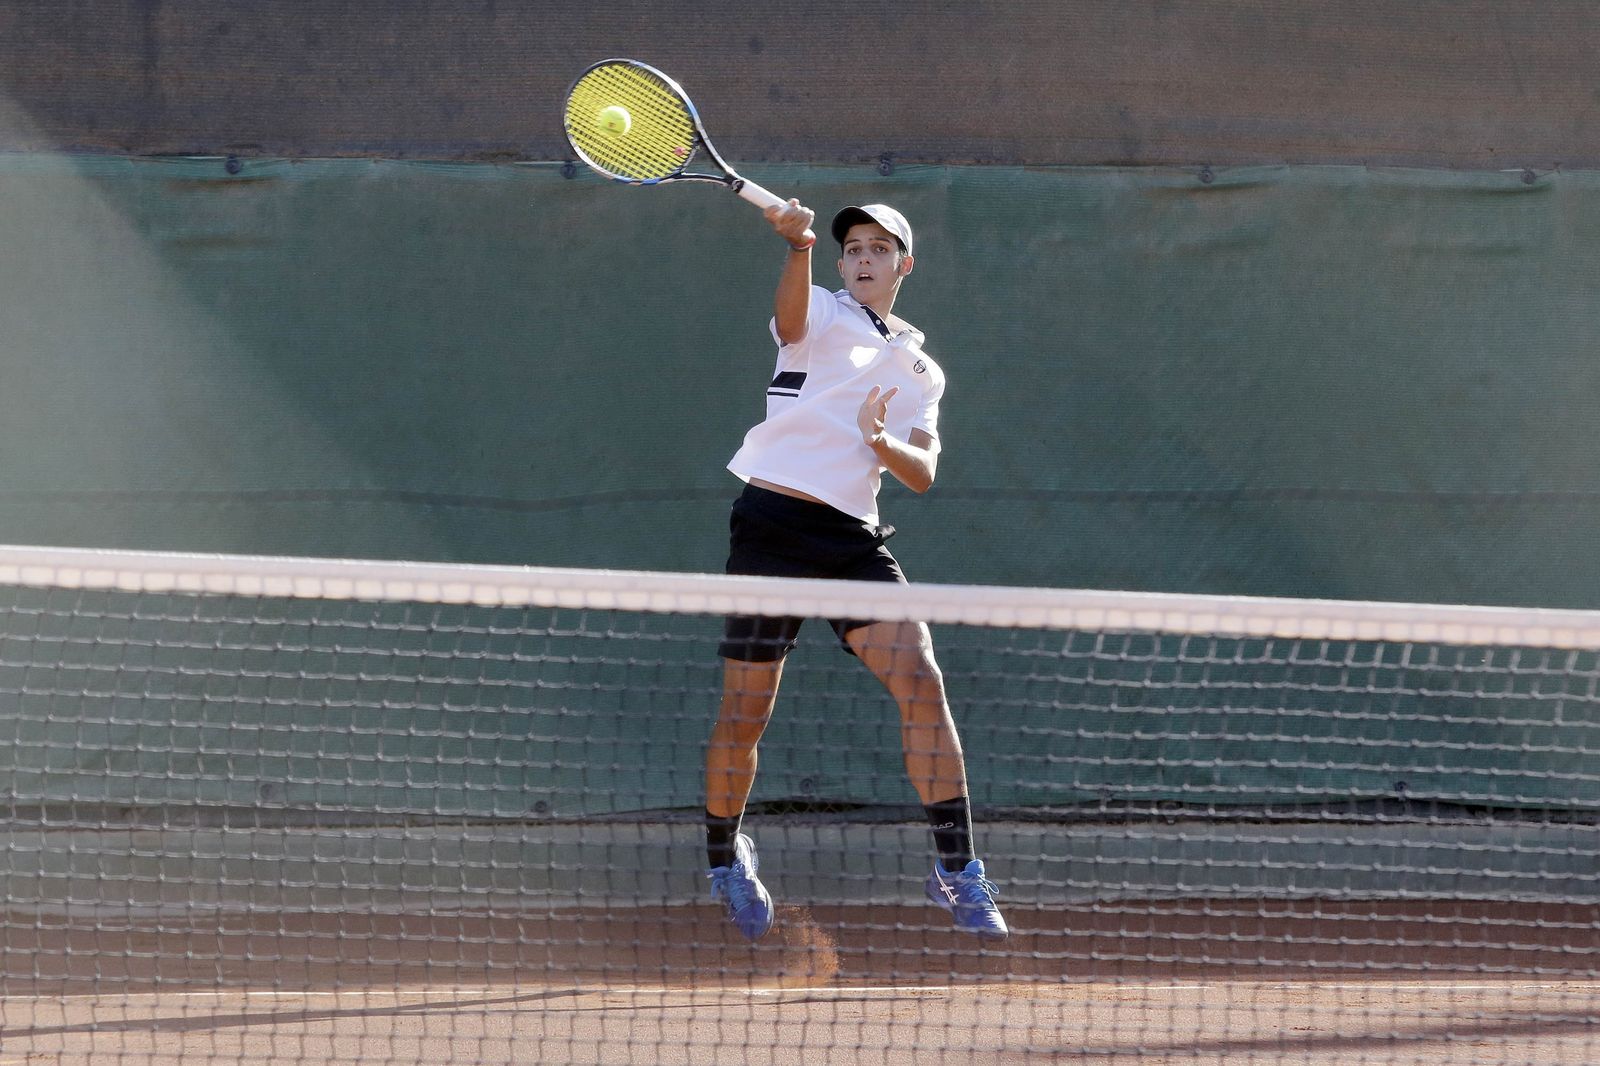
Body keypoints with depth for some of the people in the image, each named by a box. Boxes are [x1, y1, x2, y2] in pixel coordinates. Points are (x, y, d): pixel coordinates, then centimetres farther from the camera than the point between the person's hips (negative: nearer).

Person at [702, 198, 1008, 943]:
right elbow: (790, 319, -21)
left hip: (851, 537, 4)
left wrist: (882, 443, -16)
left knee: (922, 682, -13)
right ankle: (725, 856, 25)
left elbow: (922, 473, 8)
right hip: (774, 523, -4)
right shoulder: (822, 316, 5)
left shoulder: (920, 371, 19)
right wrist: (798, 246, -42)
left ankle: (956, 868, -9)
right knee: (745, 713, 0)